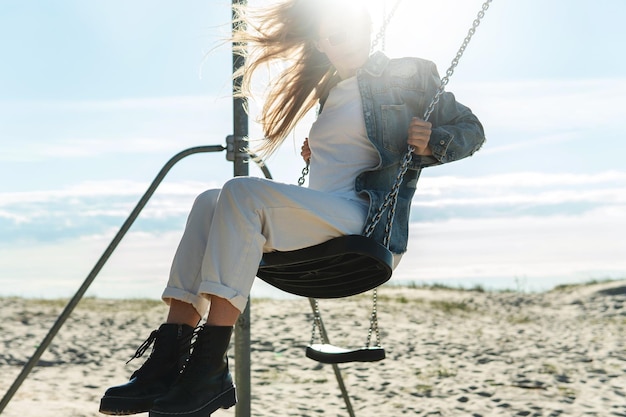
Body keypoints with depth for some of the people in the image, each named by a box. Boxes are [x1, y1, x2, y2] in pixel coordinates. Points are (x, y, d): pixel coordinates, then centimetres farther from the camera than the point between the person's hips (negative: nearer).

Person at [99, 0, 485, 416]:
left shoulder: (408, 76, 7)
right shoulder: (332, 92, 27)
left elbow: (471, 131, 6)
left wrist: (431, 143, -14)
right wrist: (316, 153, 19)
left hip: (364, 218, -8)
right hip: (323, 221, 8)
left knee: (242, 192, -27)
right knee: (210, 203, -9)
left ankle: (210, 369, -34)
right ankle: (168, 360, -22)